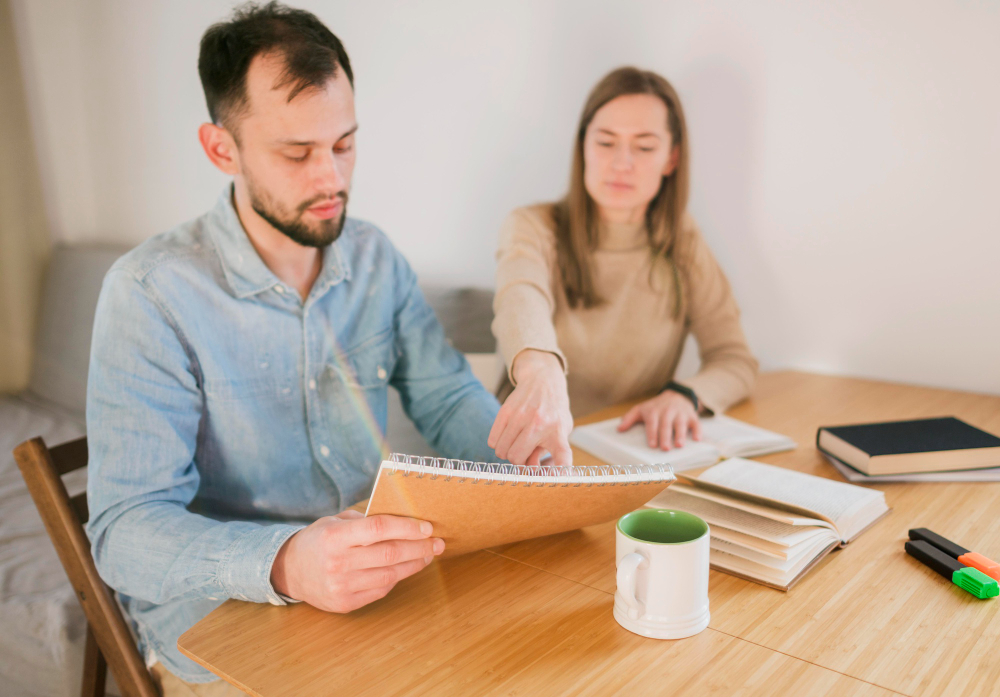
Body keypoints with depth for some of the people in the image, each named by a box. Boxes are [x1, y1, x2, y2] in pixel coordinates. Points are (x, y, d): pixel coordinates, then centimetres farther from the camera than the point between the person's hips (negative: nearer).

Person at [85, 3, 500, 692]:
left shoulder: (375, 258, 1)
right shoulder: (151, 292, -16)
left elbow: (448, 397, 7)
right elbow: (126, 530, -20)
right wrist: (283, 564, -39)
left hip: (379, 577, 4)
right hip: (220, 617, -3)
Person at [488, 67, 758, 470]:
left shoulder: (682, 242, 6)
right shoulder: (533, 228, -5)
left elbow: (735, 360, 4)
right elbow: (521, 299, -28)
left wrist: (685, 394, -18)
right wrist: (540, 369, -50)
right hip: (535, 457, -1)